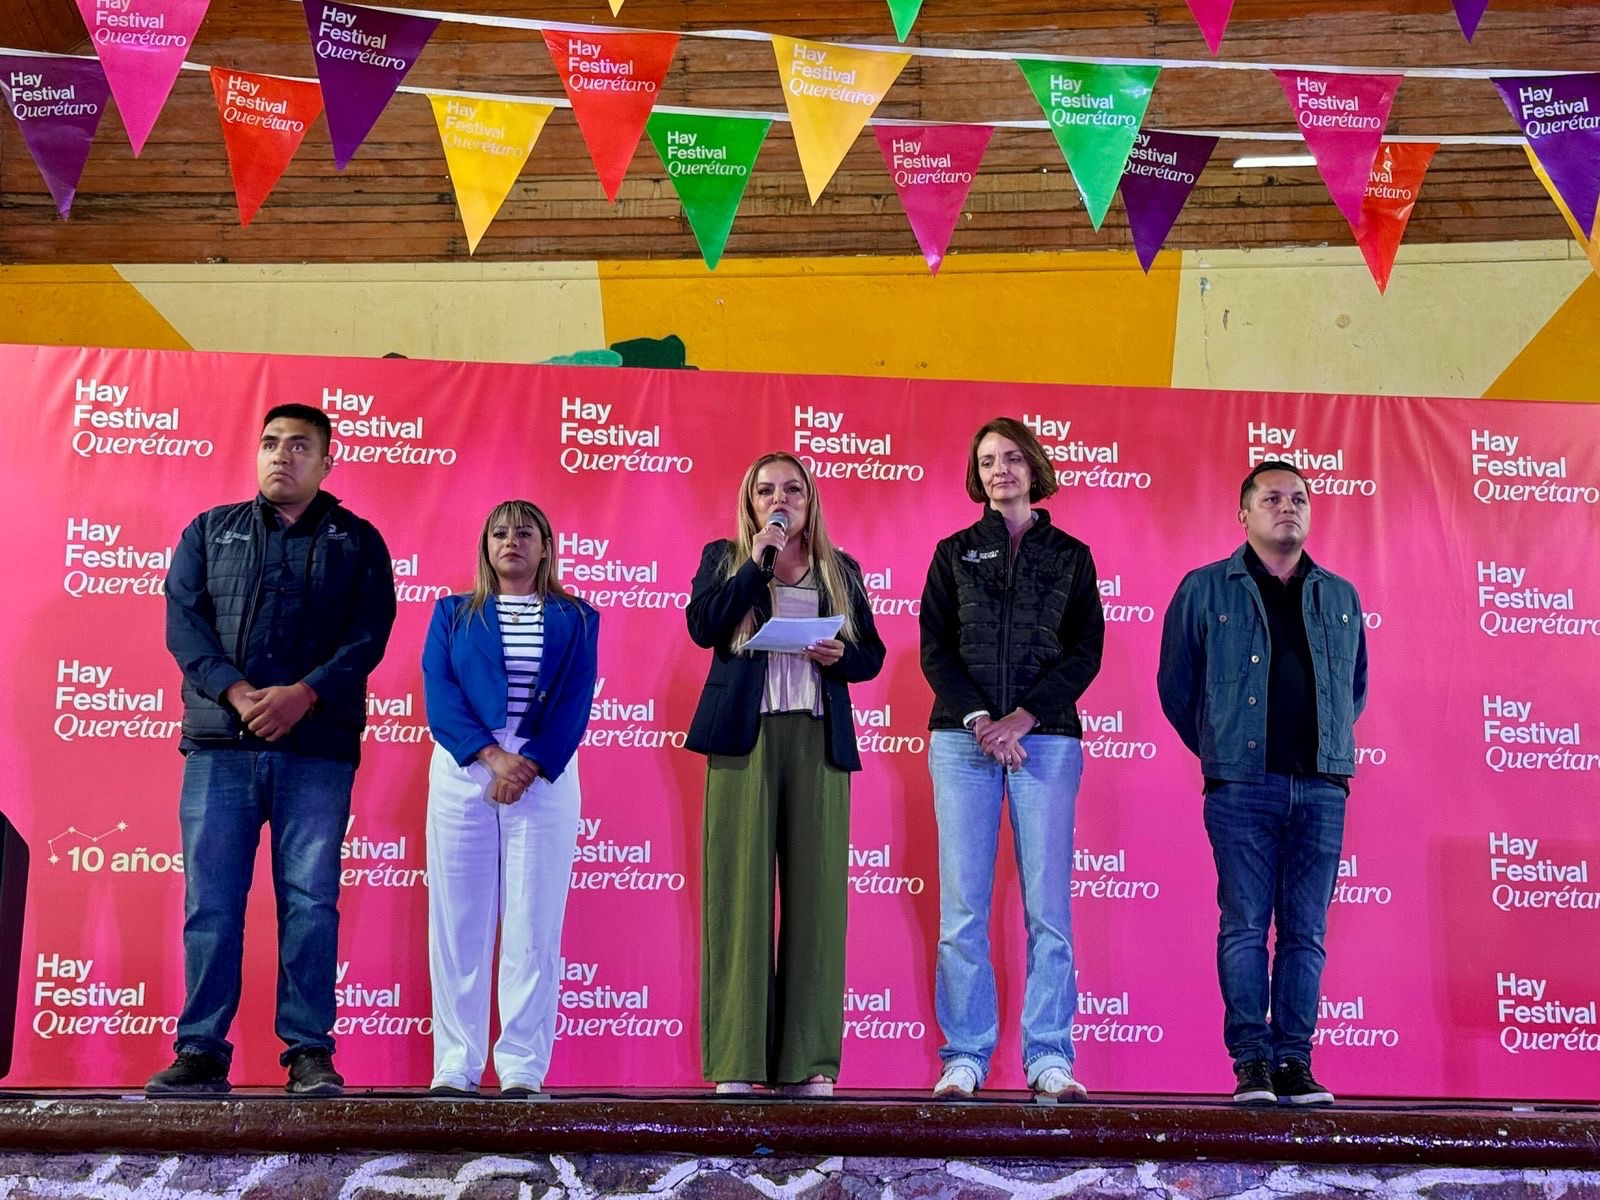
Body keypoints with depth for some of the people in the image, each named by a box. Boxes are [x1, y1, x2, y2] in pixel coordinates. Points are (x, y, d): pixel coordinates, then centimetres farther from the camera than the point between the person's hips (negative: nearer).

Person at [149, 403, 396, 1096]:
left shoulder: (356, 542, 12)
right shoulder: (210, 532, 16)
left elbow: (368, 634, 1)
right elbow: (184, 619, 4)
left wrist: (302, 695, -14)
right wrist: (238, 694, -12)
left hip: (317, 746, -1)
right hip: (219, 741, 2)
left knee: (310, 900, -2)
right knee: (210, 901, 0)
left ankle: (309, 1053, 3)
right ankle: (201, 1052, 6)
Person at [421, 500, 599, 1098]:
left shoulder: (574, 618, 11)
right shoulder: (454, 613, 13)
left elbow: (575, 702, 0)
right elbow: (439, 691, -1)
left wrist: (529, 767, -14)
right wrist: (493, 756, -15)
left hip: (545, 775, -1)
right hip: (463, 772, 1)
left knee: (534, 926, -3)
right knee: (459, 922, 0)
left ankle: (523, 1068, 0)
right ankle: (456, 1066, 4)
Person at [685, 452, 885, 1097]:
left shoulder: (840, 570, 20)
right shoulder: (724, 559, 14)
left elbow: (872, 653, 17)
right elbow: (703, 626, -4)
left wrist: (841, 656, -5)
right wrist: (759, 559, -5)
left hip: (818, 737, 2)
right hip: (744, 735, -2)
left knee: (815, 890, -3)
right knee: (741, 889, -5)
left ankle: (807, 1062, 0)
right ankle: (736, 1060, -2)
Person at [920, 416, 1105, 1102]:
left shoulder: (1070, 556, 13)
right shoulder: (954, 554, 14)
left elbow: (1085, 652, 4)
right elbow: (935, 648, 5)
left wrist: (1023, 718, -10)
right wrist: (980, 722, -10)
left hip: (1046, 738, 0)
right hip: (962, 738, 0)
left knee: (1048, 904, -4)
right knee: (962, 904, -4)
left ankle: (1048, 1058, 0)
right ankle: (965, 1057, 1)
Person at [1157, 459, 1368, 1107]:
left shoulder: (1340, 597, 16)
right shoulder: (1205, 590, 7)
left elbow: (1356, 686, 26)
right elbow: (1175, 682, 11)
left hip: (1321, 786, 3)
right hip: (1243, 785, -3)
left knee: (1306, 931, 3)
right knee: (1245, 926, -4)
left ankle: (1294, 1061, 8)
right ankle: (1252, 1062, 2)